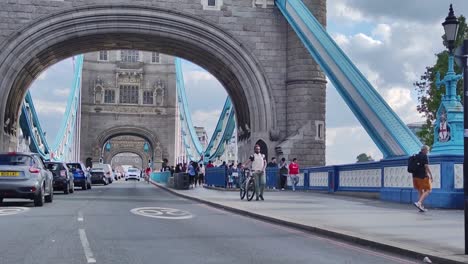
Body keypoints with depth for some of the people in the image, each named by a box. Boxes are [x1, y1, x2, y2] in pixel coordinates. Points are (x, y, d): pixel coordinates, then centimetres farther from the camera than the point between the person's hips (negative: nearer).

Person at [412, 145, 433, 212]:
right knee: (428, 190, -2)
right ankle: (419, 203, -19)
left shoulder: (416, 156, 14)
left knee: (420, 191, 15)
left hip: (415, 176, 8)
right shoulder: (424, 156, -9)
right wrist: (431, 176, -12)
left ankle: (421, 207, 14)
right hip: (423, 176, -8)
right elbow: (426, 166, -16)